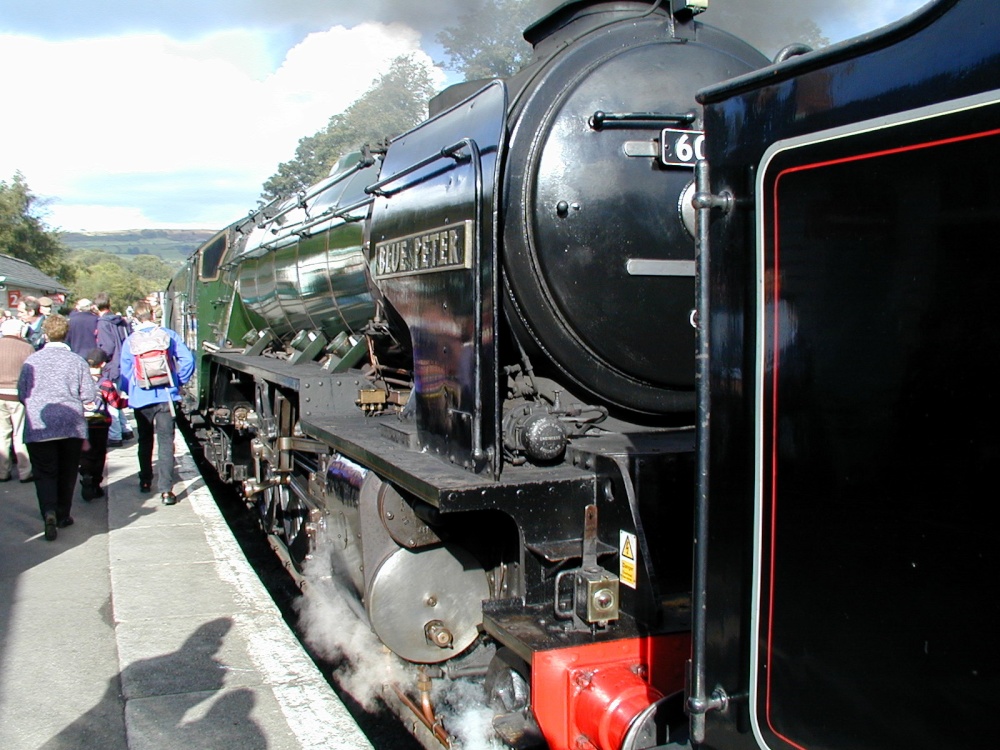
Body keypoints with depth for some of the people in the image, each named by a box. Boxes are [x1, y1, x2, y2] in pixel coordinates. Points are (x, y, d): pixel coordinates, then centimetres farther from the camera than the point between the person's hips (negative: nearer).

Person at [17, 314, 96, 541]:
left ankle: (49, 511, -19)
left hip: (38, 427, 0)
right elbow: (89, 395, -4)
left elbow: (21, 394, 6)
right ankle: (63, 515, 23)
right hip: (71, 426, 0)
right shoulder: (77, 361, -3)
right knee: (67, 473, 14)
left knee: (44, 473, 3)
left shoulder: (31, 360, -1)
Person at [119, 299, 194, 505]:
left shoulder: (130, 341, 1)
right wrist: (179, 381, 7)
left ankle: (145, 481, 31)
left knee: (145, 440, 21)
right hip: (165, 396, -1)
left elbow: (124, 372, 5)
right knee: (166, 442, -3)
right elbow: (187, 359, -6)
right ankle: (166, 490, -12)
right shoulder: (168, 335, -1)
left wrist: (130, 392, 21)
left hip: (140, 398, 1)